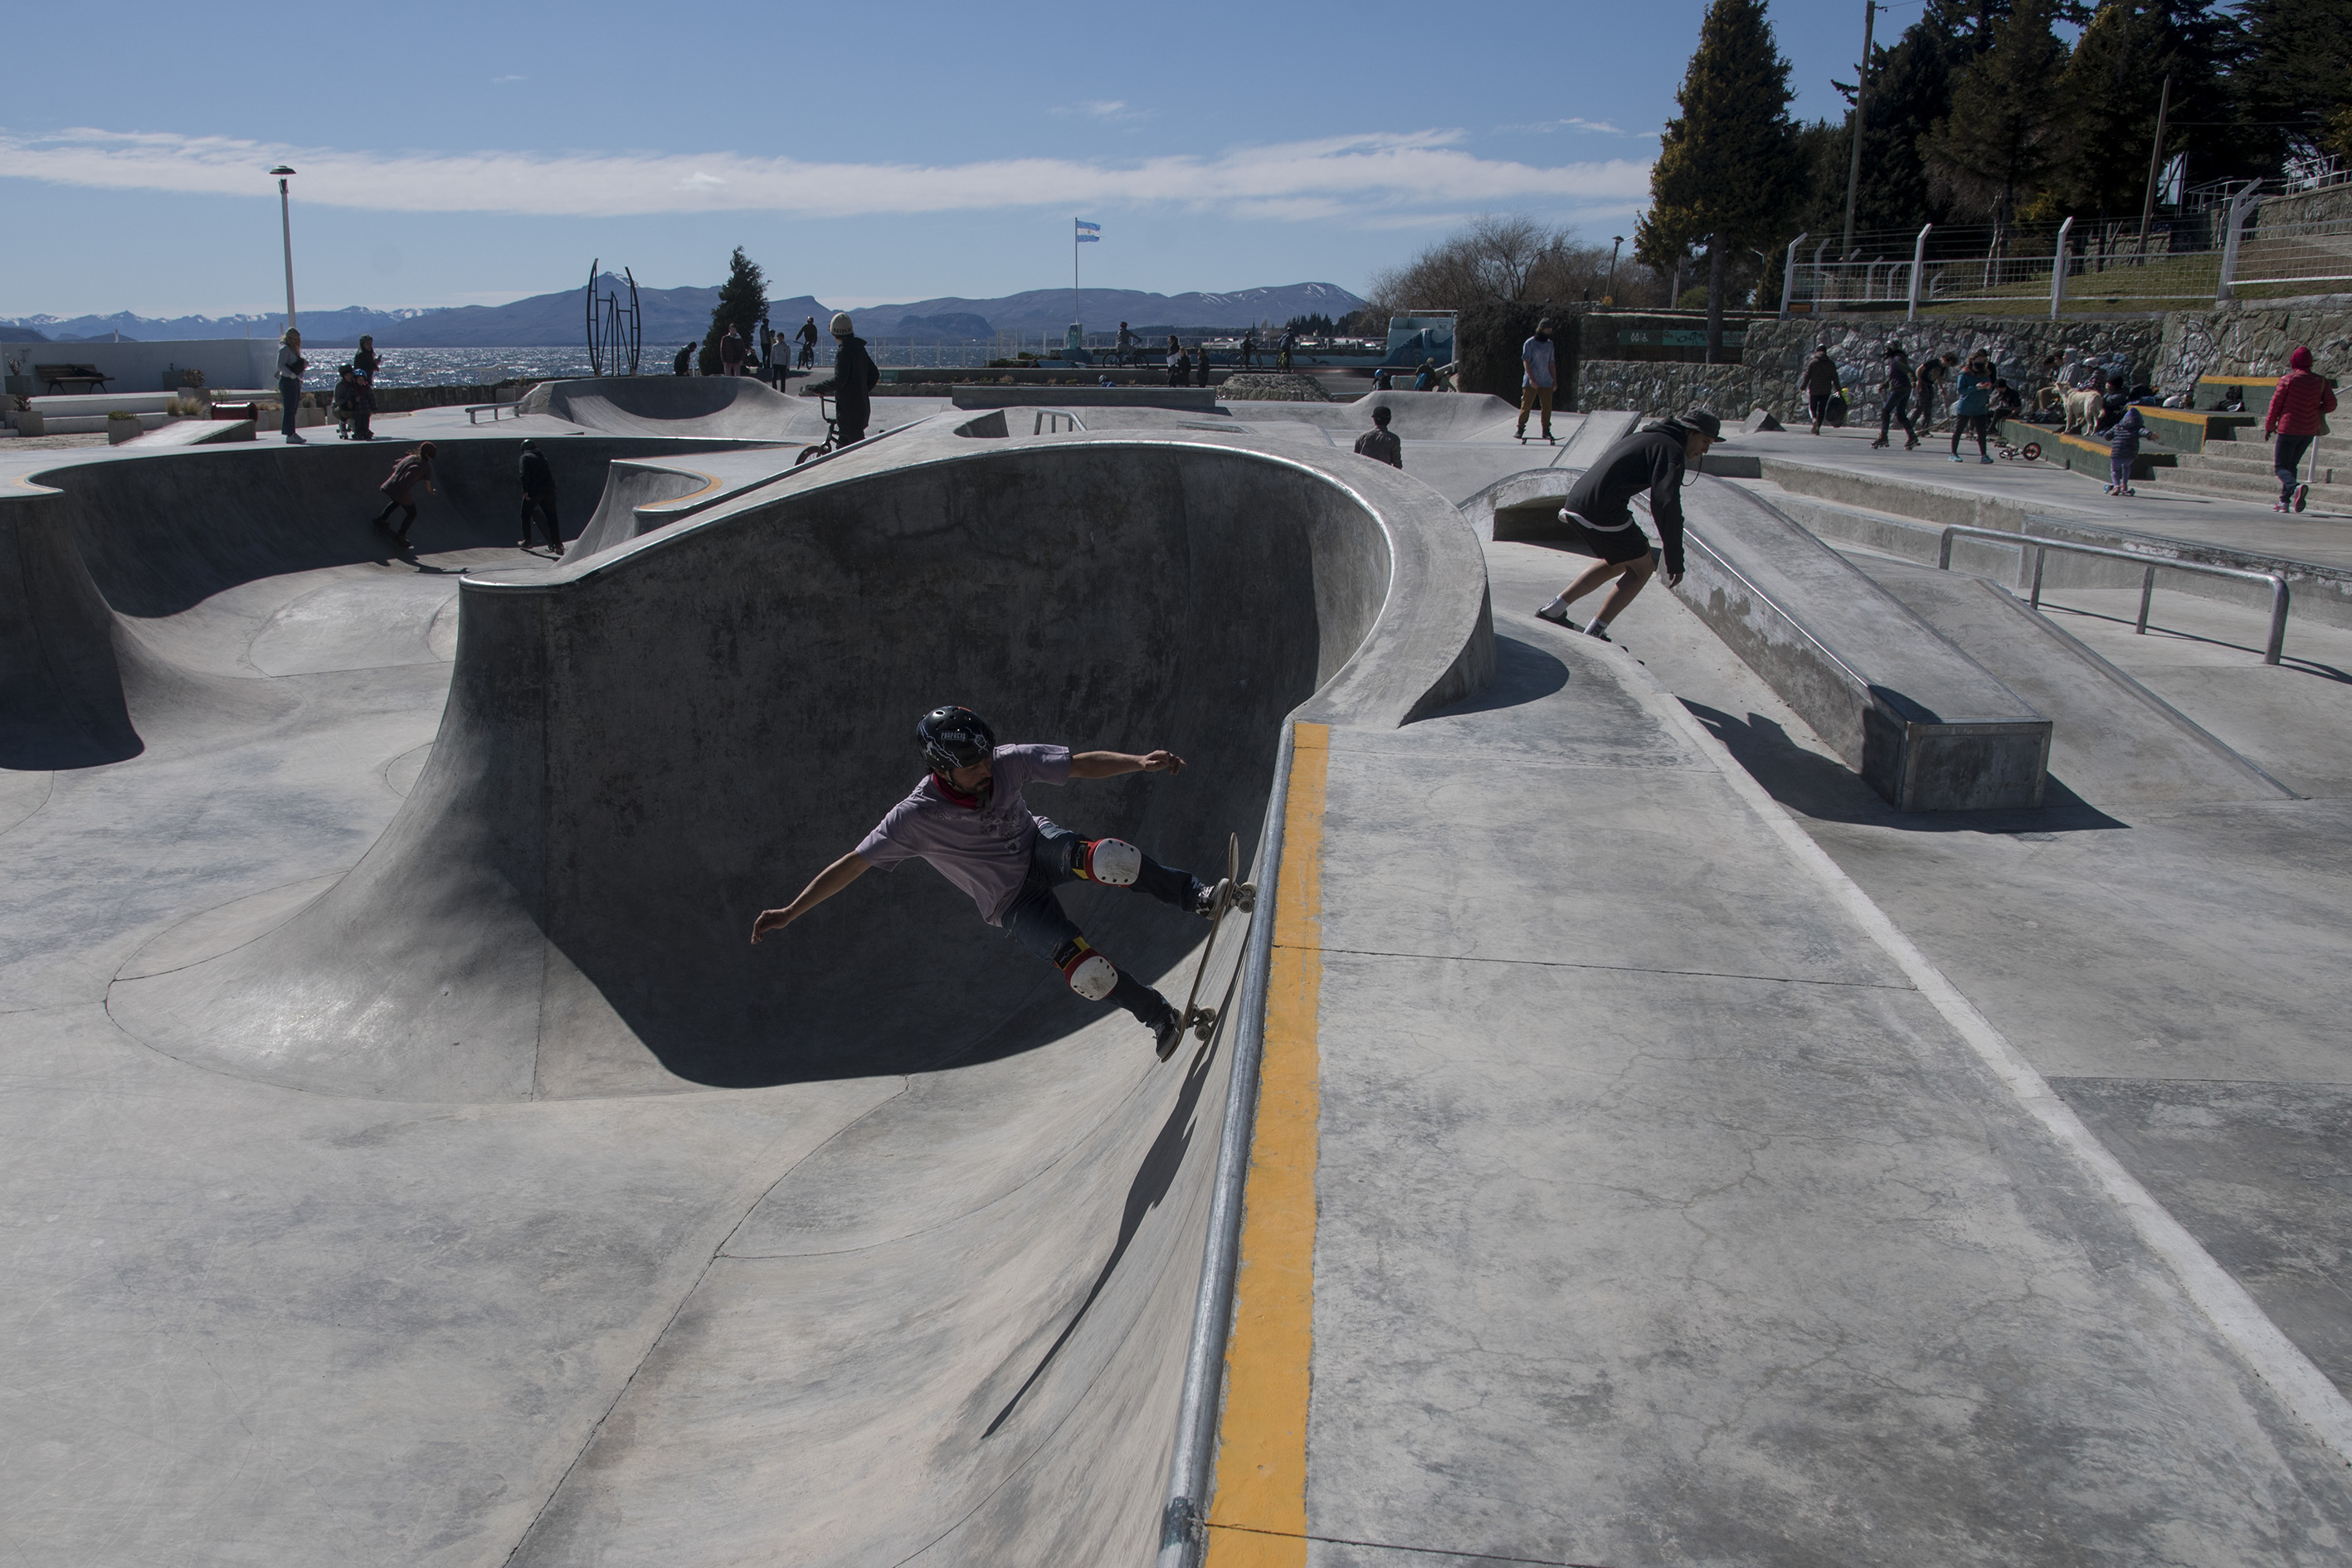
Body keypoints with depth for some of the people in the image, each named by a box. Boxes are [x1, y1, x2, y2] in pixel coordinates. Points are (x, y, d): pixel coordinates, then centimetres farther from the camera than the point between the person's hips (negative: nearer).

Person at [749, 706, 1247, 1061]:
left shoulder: (1008, 763, -20)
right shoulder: (915, 819, -25)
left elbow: (1083, 764, -16)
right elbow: (851, 865, -19)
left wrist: (1138, 762, -31)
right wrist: (789, 912, -21)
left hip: (1039, 845, 2)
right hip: (1013, 902, -2)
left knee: (1109, 860, -35)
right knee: (1089, 973, -23)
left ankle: (1197, 896, -20)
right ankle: (1160, 1017, 1)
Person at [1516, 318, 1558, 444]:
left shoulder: (1549, 344, 15)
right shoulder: (1530, 343, -2)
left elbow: (1551, 363, 20)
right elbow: (1526, 361, -8)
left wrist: (1555, 380, 13)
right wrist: (1531, 379, -17)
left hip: (1546, 382, 5)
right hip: (1530, 382, -5)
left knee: (1547, 407, 0)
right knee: (1526, 406, -5)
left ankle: (1546, 431, 5)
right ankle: (1521, 429, 3)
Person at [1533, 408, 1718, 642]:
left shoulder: (1643, 437, 25)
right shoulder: (1671, 450, -5)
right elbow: (1666, 503, -18)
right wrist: (1675, 559, -17)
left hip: (1574, 506, 9)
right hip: (1603, 514, -9)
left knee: (1616, 565, 27)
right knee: (1642, 569, 9)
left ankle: (1554, 610, 25)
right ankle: (1593, 635, 7)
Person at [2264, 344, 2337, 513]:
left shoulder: (2287, 379, -8)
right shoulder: (2321, 381, 4)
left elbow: (2276, 404, -5)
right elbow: (2331, 404, 1)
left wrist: (2269, 426, 6)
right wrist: (2316, 411, 21)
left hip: (2289, 429, -5)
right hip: (2310, 431, 5)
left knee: (2281, 467, -3)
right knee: (2292, 465, 18)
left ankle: (2295, 487, -32)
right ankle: (2284, 502, 12)